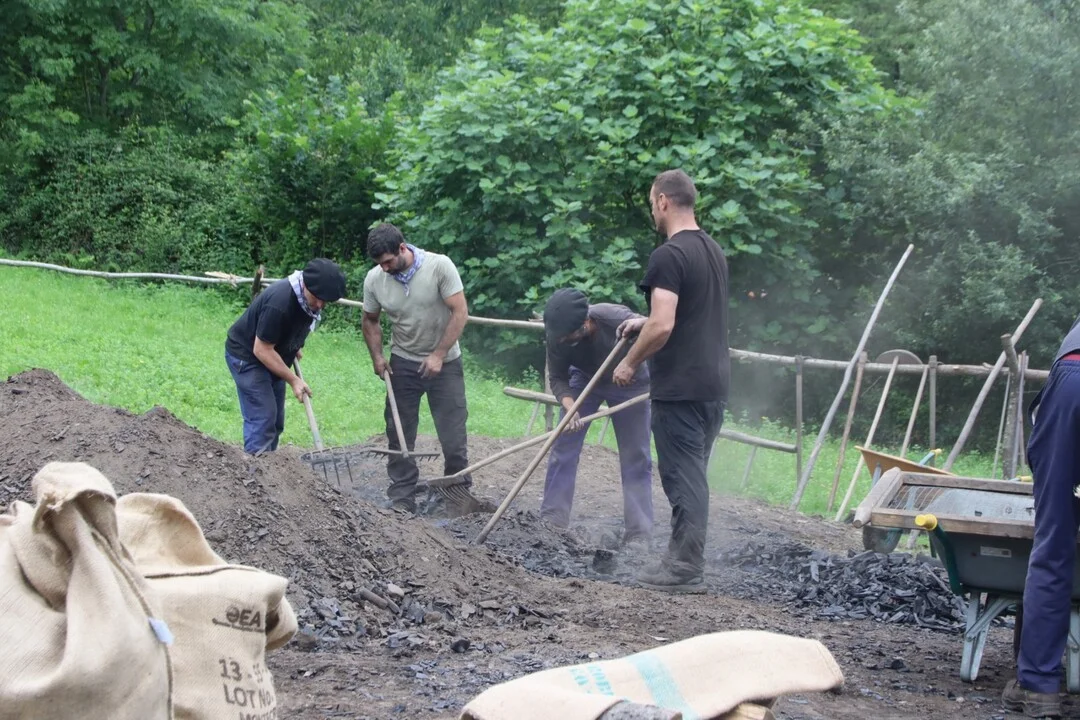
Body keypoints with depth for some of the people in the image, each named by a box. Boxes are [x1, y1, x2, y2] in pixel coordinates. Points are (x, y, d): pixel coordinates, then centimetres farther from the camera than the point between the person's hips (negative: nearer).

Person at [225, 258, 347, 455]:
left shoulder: (312, 300, -8)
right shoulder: (279, 303, -35)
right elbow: (261, 350, -29)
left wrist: (293, 349, 5)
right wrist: (293, 380, -25)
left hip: (271, 358, 9)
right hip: (246, 356, -9)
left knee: (275, 423, 10)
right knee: (262, 419, -16)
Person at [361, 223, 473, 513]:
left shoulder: (440, 266, -19)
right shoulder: (374, 279, -9)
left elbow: (460, 312, -17)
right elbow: (370, 320, 8)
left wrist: (438, 356, -19)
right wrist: (377, 356, -6)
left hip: (444, 362, -3)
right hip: (403, 363, 3)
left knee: (453, 432, 0)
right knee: (399, 433, 4)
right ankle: (402, 500, 13)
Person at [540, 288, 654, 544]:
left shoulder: (616, 318, -39)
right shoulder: (557, 336, -28)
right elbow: (557, 379, -17)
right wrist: (569, 407, -34)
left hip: (627, 382, -2)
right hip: (584, 380, 2)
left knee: (636, 457, -5)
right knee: (563, 447, -5)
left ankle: (638, 534, -1)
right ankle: (552, 520, 5)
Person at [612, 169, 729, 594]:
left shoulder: (668, 256, -16)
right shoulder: (713, 251, 14)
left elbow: (662, 327, -23)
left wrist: (631, 363, -8)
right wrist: (645, 323, 30)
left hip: (680, 388, -9)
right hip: (714, 383, 9)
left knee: (682, 476, -5)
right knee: (692, 474, 14)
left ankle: (685, 570, -2)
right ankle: (685, 558, 19)